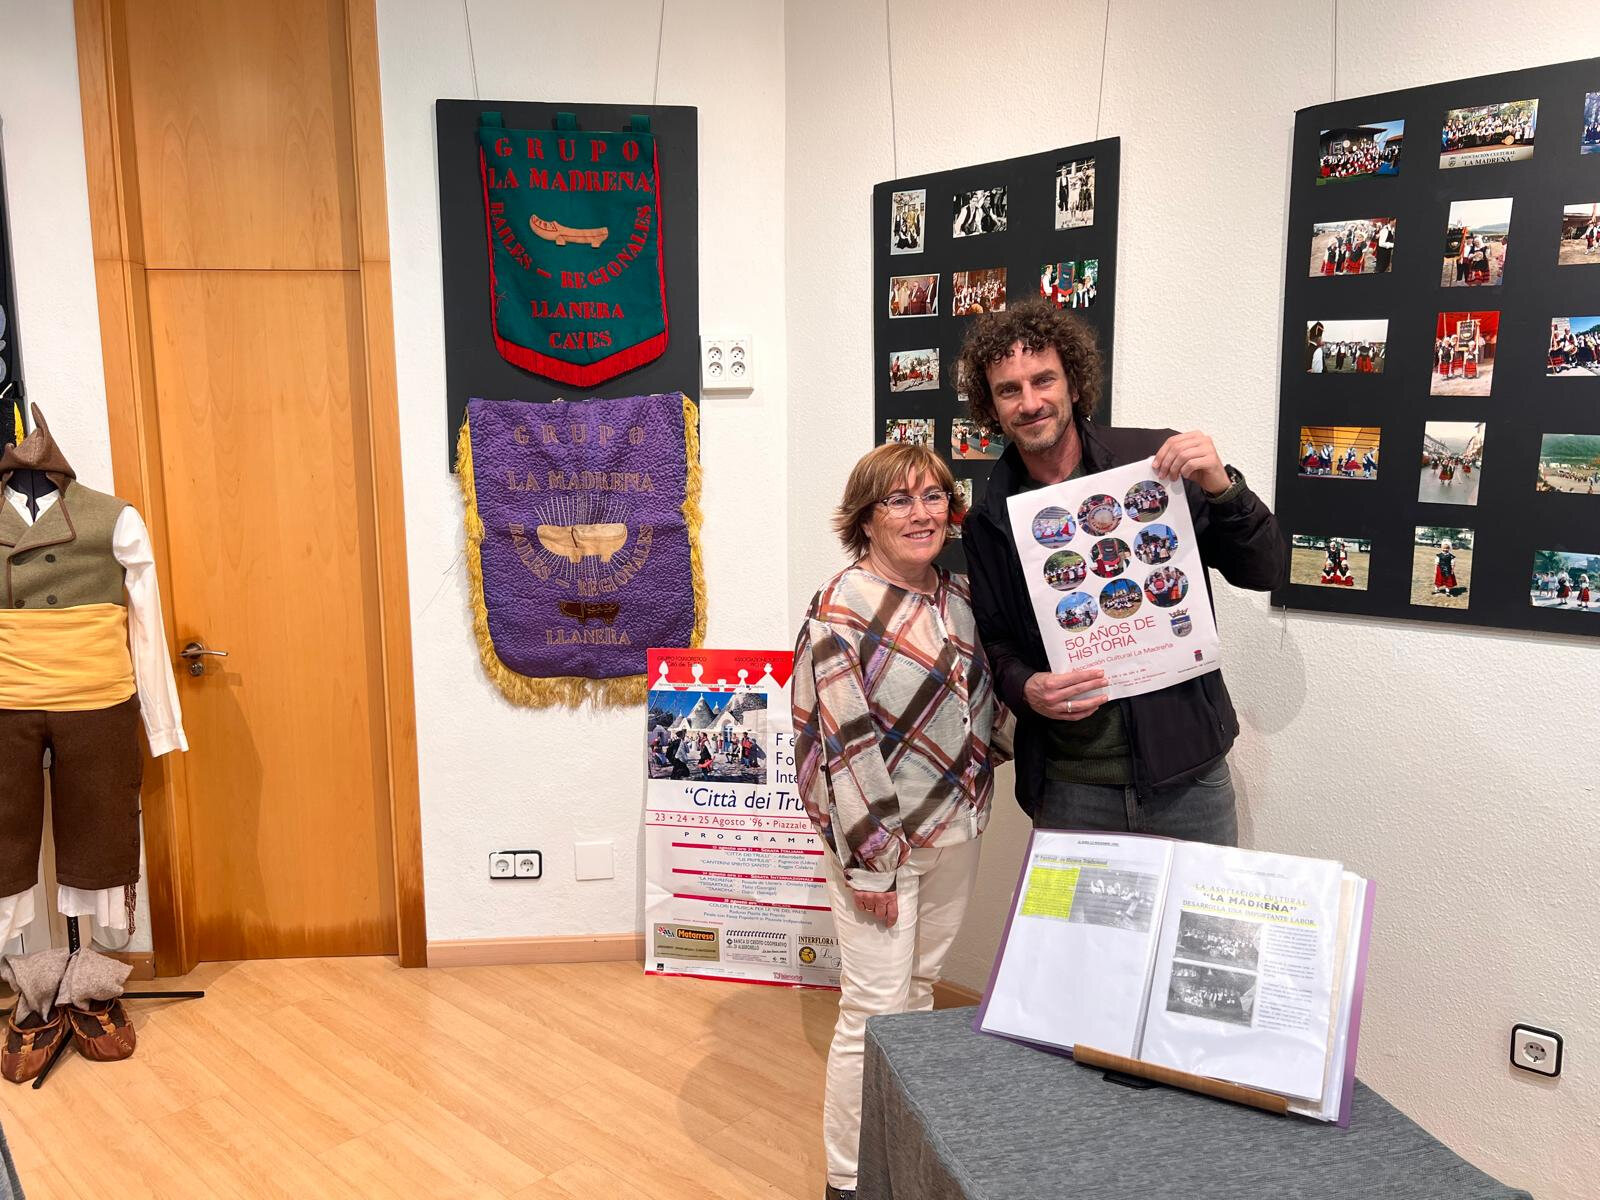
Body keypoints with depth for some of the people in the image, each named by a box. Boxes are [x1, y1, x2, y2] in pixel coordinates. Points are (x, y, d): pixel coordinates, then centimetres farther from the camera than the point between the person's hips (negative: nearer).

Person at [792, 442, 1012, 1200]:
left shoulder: (956, 595, 5)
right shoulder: (843, 611, -17)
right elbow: (844, 746, -19)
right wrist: (870, 863, -18)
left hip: (956, 830, 7)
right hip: (880, 835, -7)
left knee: (920, 989, 19)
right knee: (876, 1009, 1)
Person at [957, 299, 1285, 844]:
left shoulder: (1155, 458, -7)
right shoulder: (989, 520, 1)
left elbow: (1266, 570, -4)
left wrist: (1221, 488, -20)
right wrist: (1024, 688, -12)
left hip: (1185, 768, -1)